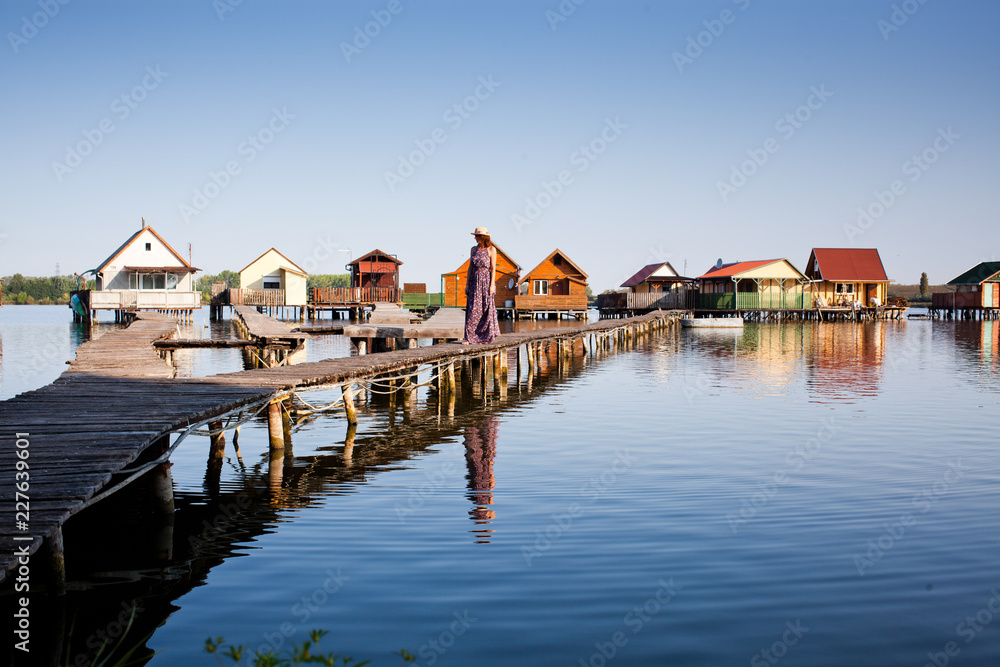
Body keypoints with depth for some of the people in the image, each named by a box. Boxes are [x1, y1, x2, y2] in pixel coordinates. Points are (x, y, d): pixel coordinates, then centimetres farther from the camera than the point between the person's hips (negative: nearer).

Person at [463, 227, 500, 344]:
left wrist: (492, 285, -12)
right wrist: (467, 284, 6)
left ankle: (486, 337, 9)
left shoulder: (491, 249, -2)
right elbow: (470, 267, 12)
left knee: (486, 309, 0)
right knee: (473, 310, -2)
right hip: (474, 281, 3)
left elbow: (493, 268, -5)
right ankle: (469, 337, -2)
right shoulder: (474, 249, 10)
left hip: (486, 280, -3)